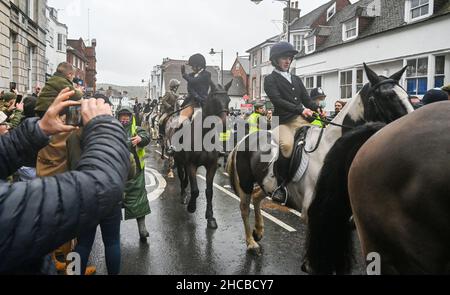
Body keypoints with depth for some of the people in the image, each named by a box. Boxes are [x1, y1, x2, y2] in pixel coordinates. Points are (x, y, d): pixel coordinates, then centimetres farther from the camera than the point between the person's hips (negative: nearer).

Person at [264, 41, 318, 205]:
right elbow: (278, 100, -11)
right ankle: (280, 186, -18)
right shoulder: (270, 79, 6)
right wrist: (300, 109, -23)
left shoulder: (296, 79, 25)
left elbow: (307, 99, 17)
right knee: (287, 145, -33)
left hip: (301, 120, 6)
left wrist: (317, 109, -5)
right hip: (283, 122, -6)